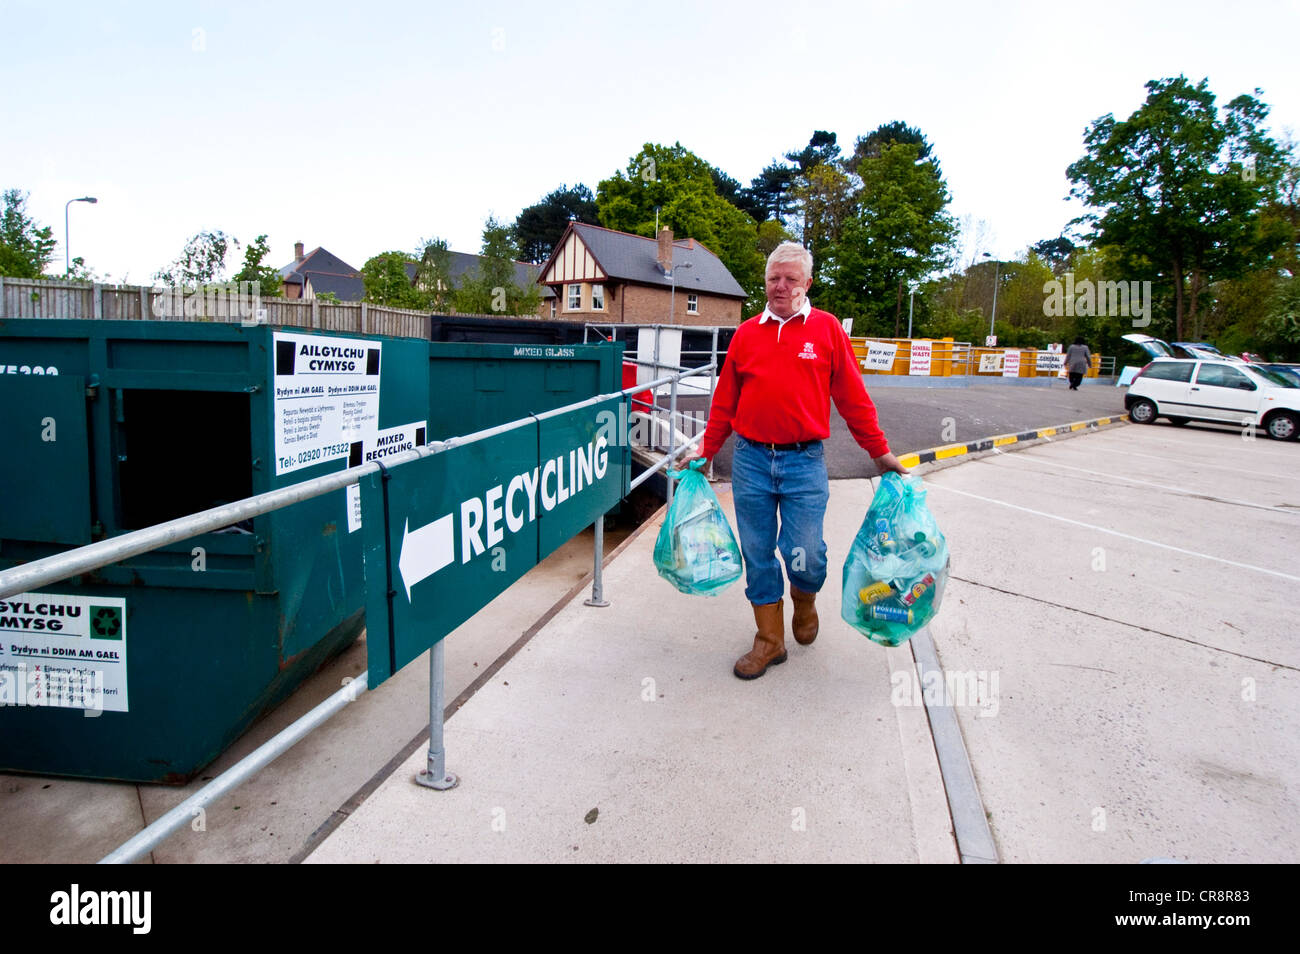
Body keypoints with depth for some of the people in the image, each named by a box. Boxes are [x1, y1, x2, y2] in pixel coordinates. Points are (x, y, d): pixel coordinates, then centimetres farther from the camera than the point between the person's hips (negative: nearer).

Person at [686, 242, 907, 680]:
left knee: (804, 556, -5)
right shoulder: (747, 333, 9)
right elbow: (725, 401, 15)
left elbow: (853, 397, 6)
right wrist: (706, 451, 15)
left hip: (804, 462, -2)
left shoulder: (827, 328, 3)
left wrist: (880, 451, 7)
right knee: (758, 555, 7)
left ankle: (805, 600, 31)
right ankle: (770, 640, 23)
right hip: (750, 460, 3)